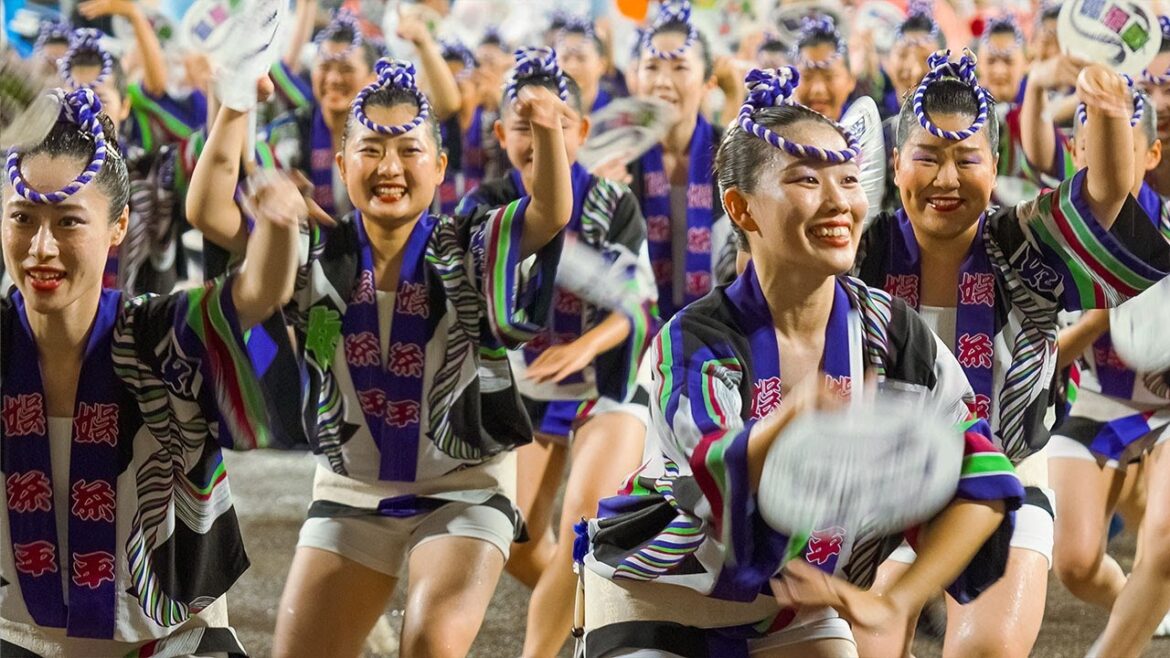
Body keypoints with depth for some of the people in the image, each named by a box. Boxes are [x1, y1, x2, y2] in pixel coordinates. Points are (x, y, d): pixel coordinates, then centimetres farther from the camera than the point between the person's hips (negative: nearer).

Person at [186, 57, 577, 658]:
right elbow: (209, 212, -14)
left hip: (464, 491, -3)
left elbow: (551, 215, -25)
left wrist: (546, 132, -44)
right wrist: (233, 115, -27)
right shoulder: (316, 253, -2)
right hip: (350, 494, 3)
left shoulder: (469, 248, -7)